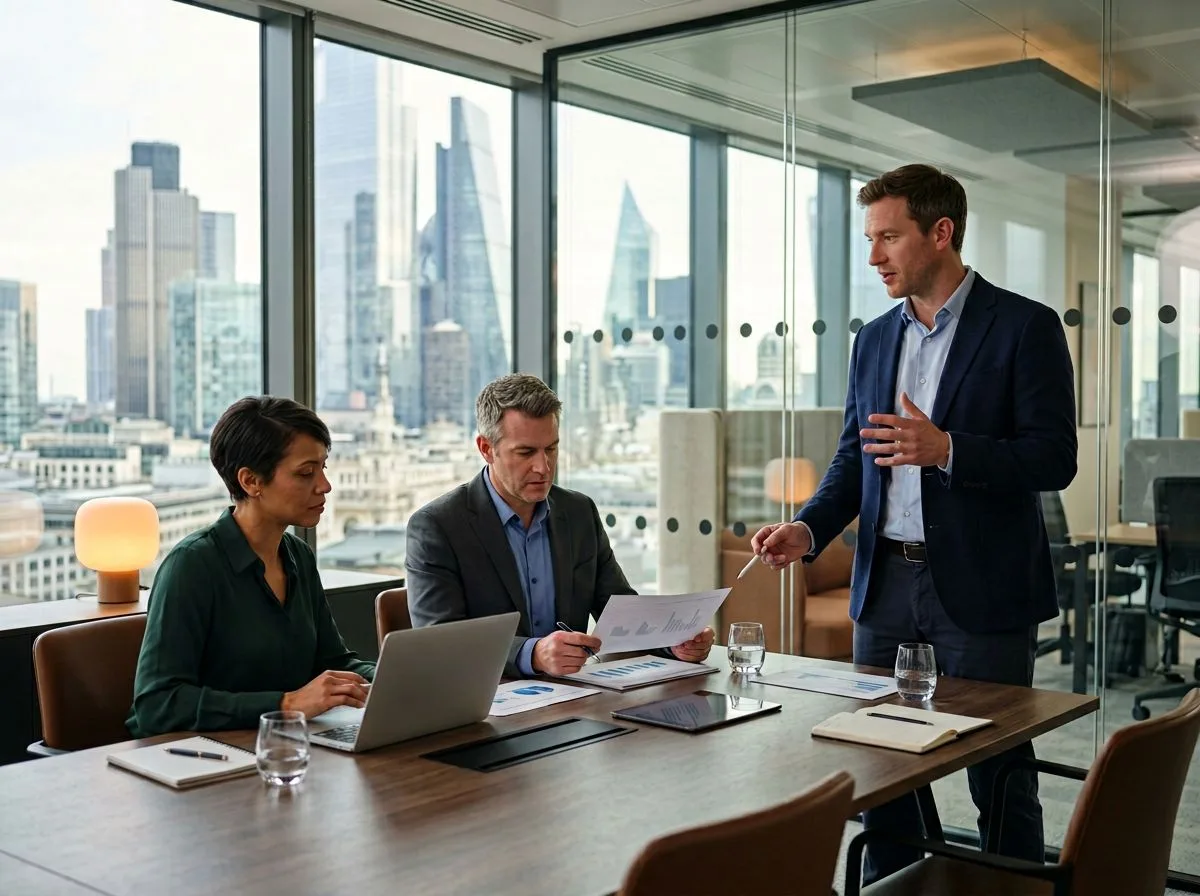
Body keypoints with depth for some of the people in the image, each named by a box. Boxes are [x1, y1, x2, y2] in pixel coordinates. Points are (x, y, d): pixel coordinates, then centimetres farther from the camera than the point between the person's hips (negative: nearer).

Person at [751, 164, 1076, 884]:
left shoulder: (1025, 326, -5)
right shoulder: (875, 339, 13)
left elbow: (1055, 458, -11)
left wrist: (947, 449, -25)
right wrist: (809, 530, -2)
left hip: (982, 588, -5)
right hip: (887, 582, 6)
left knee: (999, 781, 4)